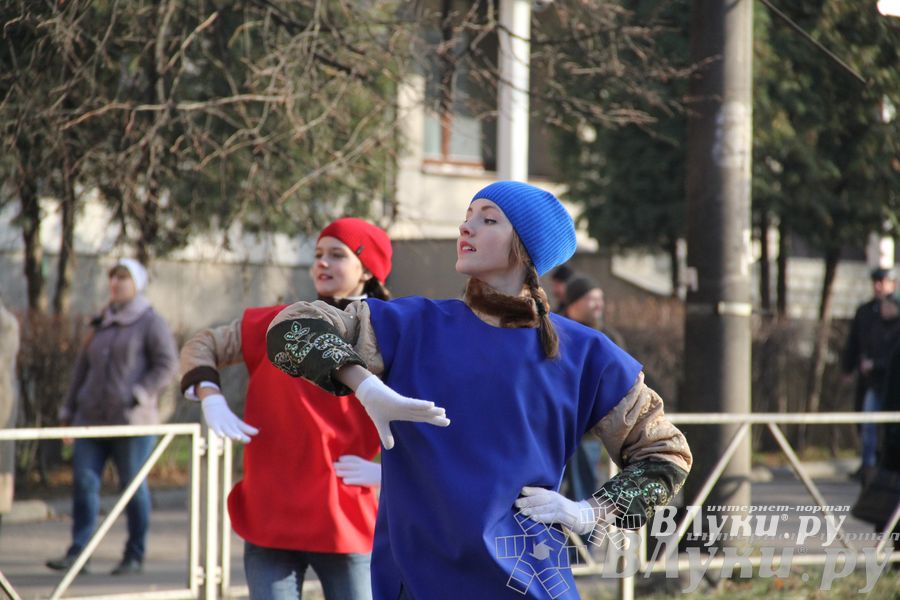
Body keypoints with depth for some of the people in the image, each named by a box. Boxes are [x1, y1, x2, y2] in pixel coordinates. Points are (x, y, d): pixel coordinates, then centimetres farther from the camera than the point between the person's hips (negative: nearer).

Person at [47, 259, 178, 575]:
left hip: (132, 421, -6)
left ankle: (135, 556, 10)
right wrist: (69, 410, 17)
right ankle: (77, 551, -4)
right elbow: (83, 368, 21)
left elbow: (167, 365, -10)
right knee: (83, 481, -4)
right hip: (93, 418, 6)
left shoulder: (150, 323, -2)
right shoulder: (101, 325, 17)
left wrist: (138, 396, -18)